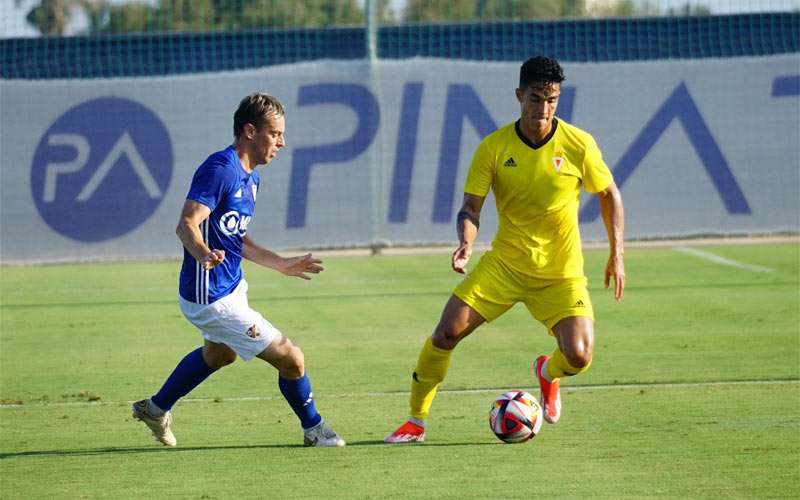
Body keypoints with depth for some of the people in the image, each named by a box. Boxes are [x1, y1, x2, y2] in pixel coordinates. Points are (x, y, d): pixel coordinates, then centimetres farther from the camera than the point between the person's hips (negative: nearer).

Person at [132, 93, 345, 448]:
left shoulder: (249, 177, 9)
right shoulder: (220, 169, -22)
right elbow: (187, 224, -30)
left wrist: (280, 264, 23)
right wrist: (203, 253, -50)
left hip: (231, 287, 11)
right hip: (213, 299, -11)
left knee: (219, 353, 37)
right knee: (290, 359, -7)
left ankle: (156, 409, 52)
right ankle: (313, 430, 15)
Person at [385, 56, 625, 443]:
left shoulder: (579, 145, -10)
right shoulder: (493, 147, -9)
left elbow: (609, 195, 6)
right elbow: (470, 207, -5)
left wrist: (617, 255, 3)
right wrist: (466, 243, -27)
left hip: (561, 274, -1)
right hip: (503, 264, 1)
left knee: (578, 357, -18)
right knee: (446, 334, -13)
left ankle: (548, 372, 21)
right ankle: (415, 422, 4)